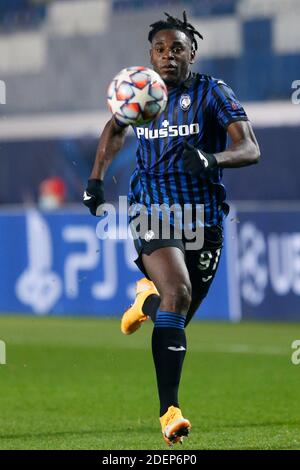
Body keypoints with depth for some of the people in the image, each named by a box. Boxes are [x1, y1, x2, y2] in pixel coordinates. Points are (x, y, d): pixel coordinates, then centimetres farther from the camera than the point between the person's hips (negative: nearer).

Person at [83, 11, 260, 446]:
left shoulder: (212, 92, -3)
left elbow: (251, 149, -13)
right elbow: (114, 130, 28)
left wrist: (213, 158, -33)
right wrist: (96, 179, 18)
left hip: (204, 218, 1)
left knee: (178, 318, 9)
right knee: (178, 294, -26)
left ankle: (148, 298, 48)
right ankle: (169, 411, -28)